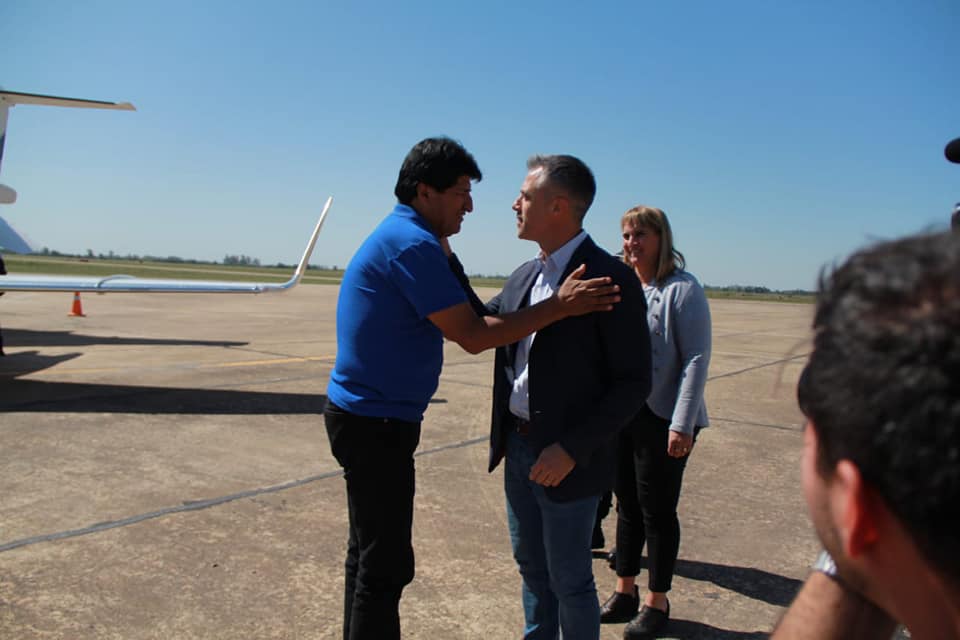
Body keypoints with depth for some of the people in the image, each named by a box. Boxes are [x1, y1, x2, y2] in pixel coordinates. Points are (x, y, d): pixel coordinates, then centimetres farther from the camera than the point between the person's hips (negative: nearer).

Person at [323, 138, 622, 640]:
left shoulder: (398, 236, 14)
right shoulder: (413, 244, -18)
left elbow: (463, 323, 17)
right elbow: (472, 336, -21)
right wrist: (559, 307, -19)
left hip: (365, 417, 10)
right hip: (377, 425, -10)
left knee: (369, 553, 20)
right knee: (386, 565, 0)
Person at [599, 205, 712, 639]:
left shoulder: (683, 290, -10)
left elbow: (697, 359, -13)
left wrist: (682, 424, -17)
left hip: (662, 420, -6)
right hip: (621, 415, 6)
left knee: (657, 510, 6)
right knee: (627, 506, 16)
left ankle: (657, 602, 23)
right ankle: (624, 591, 32)